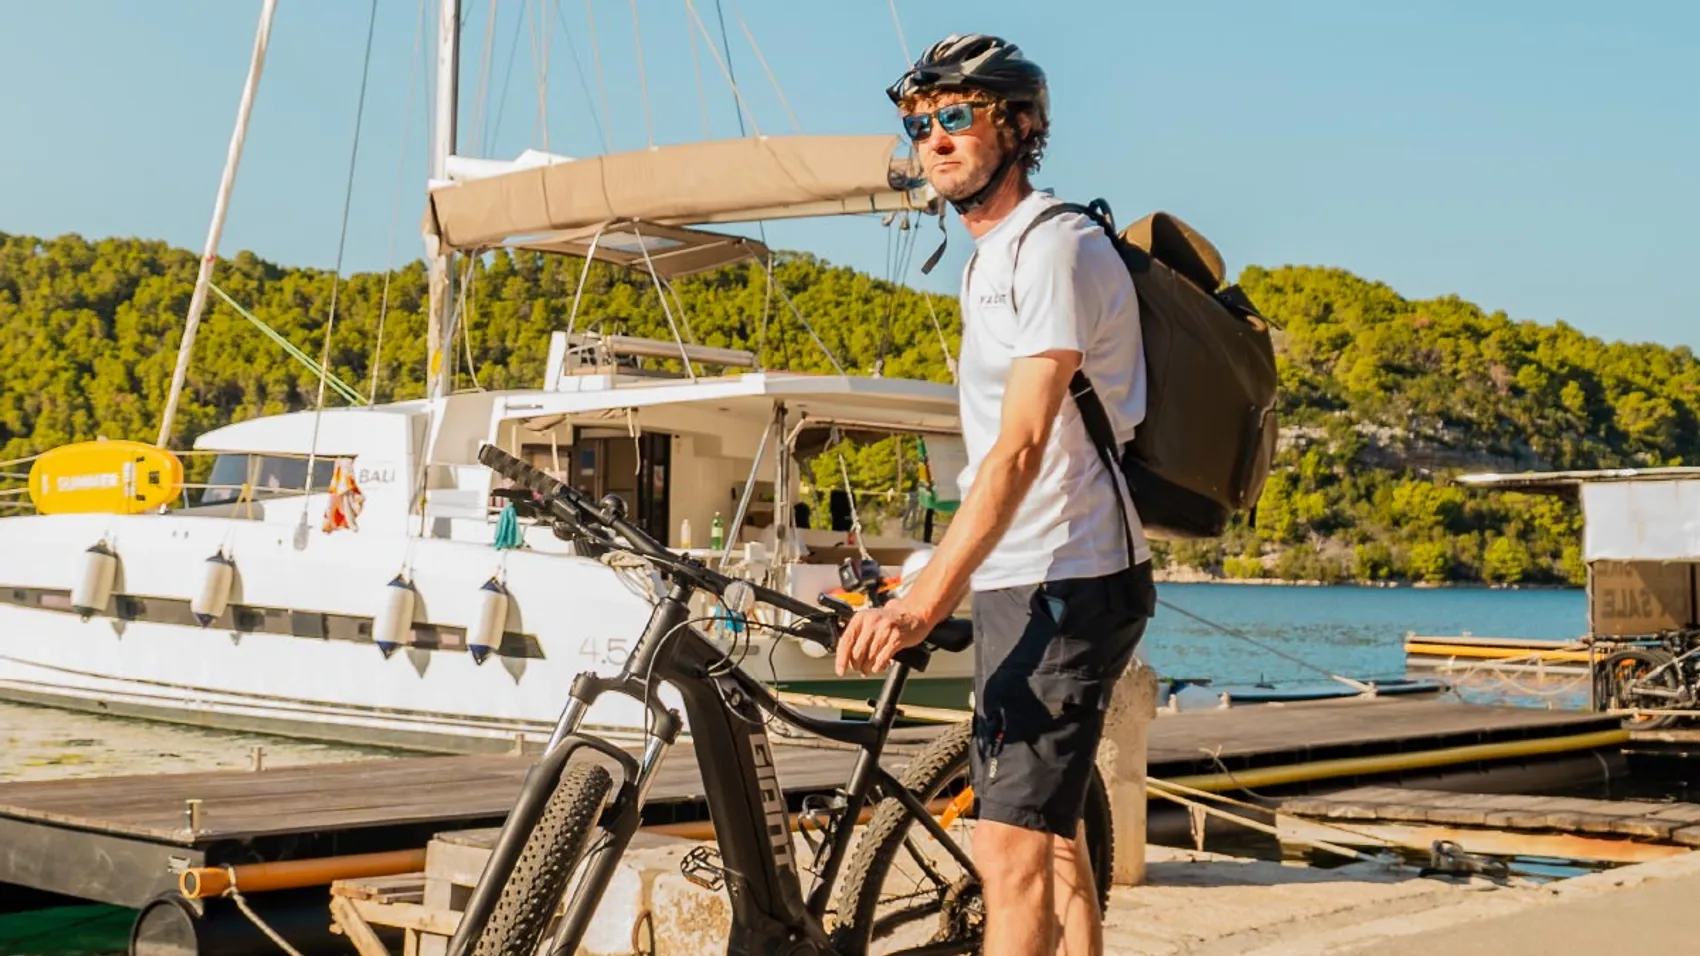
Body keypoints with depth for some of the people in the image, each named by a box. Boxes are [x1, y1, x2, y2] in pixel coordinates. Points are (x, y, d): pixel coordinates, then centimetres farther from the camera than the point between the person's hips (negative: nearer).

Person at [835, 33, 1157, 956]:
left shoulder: (1056, 248, -14)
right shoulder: (989, 257, 17)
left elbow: (1022, 446, -25)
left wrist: (925, 599, -32)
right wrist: (939, 584, 21)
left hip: (1066, 584, -11)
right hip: (1020, 580, 11)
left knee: (1011, 850, -14)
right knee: (1049, 838, 17)